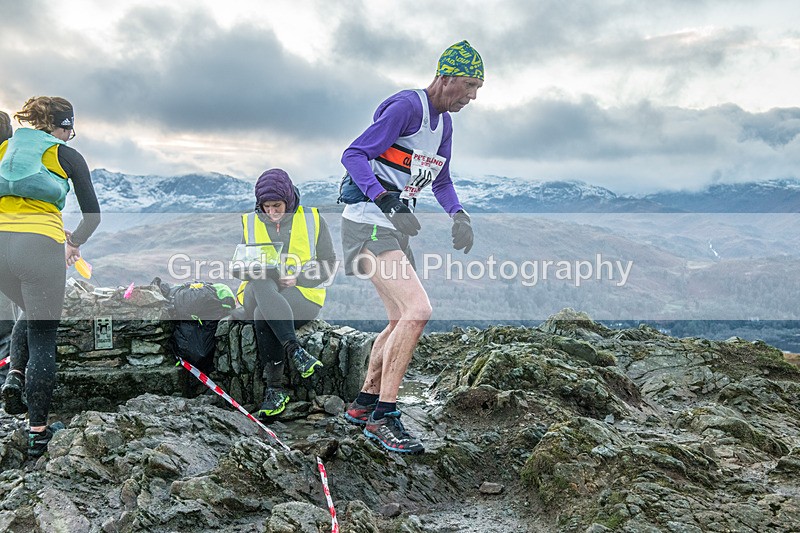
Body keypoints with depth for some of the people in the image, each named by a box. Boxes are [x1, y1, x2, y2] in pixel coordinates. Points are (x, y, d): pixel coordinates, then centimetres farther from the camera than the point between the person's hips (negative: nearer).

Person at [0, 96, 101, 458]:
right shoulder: (67, 156, 10)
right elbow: (93, 215, 9)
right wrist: (75, 242, 28)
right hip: (40, 244, -4)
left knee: (30, 313, 30)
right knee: (43, 337, 5)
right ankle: (38, 432, 7)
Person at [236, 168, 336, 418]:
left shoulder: (312, 219, 7)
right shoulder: (249, 223, 15)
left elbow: (329, 264, 5)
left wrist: (297, 279, -12)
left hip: (303, 295, -2)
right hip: (259, 294, 2)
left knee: (263, 315, -36)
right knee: (261, 282, -37)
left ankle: (275, 388, -32)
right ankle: (294, 350, -48)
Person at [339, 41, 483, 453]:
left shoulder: (444, 123, 15)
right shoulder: (406, 107, -14)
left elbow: (441, 181, 24)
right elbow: (353, 155, -19)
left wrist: (458, 214, 5)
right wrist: (386, 199, -31)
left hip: (394, 226, 10)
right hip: (368, 221, -10)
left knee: (401, 320, 13)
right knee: (417, 310, -20)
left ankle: (364, 404, 25)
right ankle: (383, 418, -12)